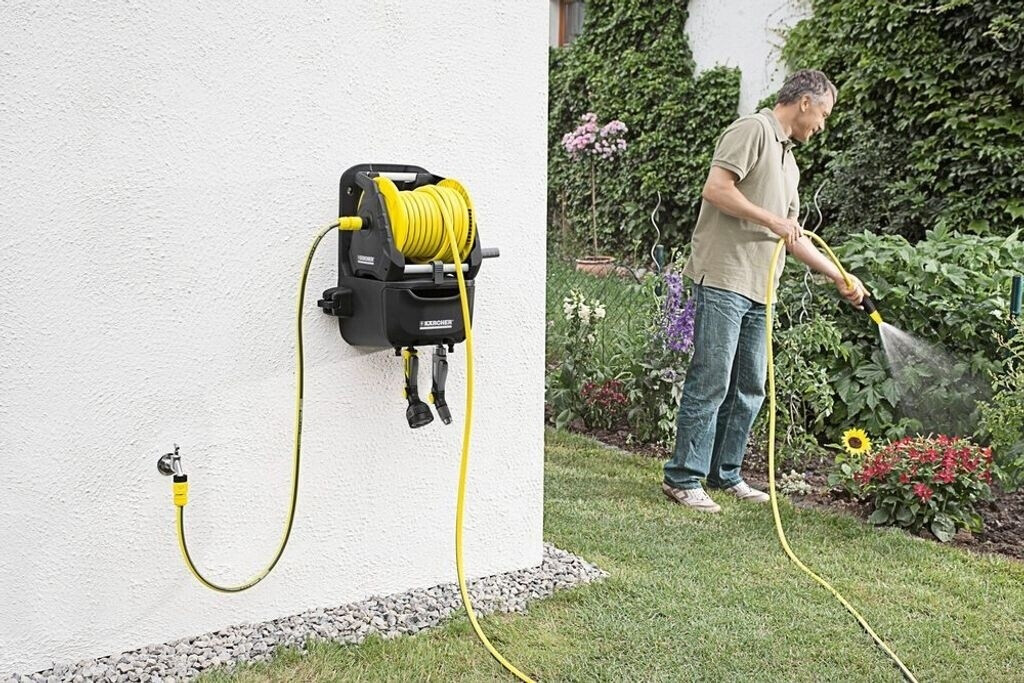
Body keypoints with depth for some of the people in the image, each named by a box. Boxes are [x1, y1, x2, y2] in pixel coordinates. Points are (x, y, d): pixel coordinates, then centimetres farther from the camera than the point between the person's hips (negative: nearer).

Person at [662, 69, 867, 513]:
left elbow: (793, 238, 27)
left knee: (750, 388, 10)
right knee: (711, 383, -8)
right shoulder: (753, 130, -3)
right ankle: (683, 479, -1)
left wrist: (841, 278, 25)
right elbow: (716, 189, -16)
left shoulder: (789, 161, 25)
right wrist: (771, 219, -13)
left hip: (759, 290, 9)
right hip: (723, 279, -9)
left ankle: (725, 475, 20)